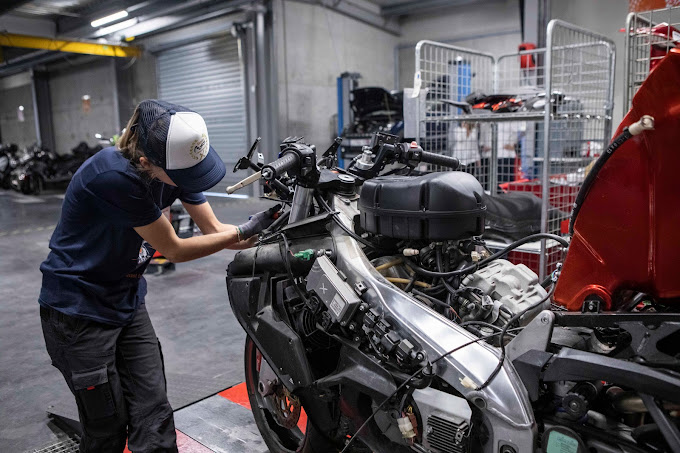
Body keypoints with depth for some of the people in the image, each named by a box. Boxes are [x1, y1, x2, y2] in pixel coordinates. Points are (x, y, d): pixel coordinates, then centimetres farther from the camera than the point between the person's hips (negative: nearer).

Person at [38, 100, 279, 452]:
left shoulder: (176, 163, -9)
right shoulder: (114, 175, -30)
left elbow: (214, 229, -4)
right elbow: (175, 250, -22)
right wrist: (243, 232, -19)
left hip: (127, 300, 6)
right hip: (78, 308, -6)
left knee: (154, 418, 6)